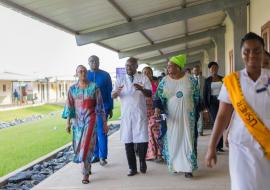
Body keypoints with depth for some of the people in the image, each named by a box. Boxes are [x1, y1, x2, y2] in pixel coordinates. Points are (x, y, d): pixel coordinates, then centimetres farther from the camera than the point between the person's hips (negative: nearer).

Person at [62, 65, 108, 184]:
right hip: (77, 120, 3)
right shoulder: (72, 89, 4)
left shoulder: (94, 87, -3)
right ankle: (87, 167, 34)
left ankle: (85, 174, -5)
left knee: (86, 145, -12)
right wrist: (68, 122, -4)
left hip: (90, 119, -3)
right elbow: (69, 106, 4)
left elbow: (100, 105, -1)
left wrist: (104, 123, -1)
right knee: (79, 146, 10)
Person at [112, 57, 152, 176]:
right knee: (128, 141, 4)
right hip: (126, 114, 2)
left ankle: (142, 161, 21)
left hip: (140, 114, -2)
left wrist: (142, 89, -27)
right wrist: (117, 91, -24)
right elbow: (113, 96, 1)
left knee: (142, 140, -7)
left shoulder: (143, 78, 5)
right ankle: (132, 168, 16)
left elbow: (150, 94, -5)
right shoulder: (120, 80, 9)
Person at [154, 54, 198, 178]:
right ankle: (175, 165, 18)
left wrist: (188, 107, 6)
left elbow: (196, 96, 7)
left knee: (187, 139, 0)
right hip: (171, 116, 1)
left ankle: (187, 168, 5)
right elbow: (158, 97, -3)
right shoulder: (164, 81, -2)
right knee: (173, 139, 4)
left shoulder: (190, 79, -3)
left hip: (187, 116, -1)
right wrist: (157, 108, -20)